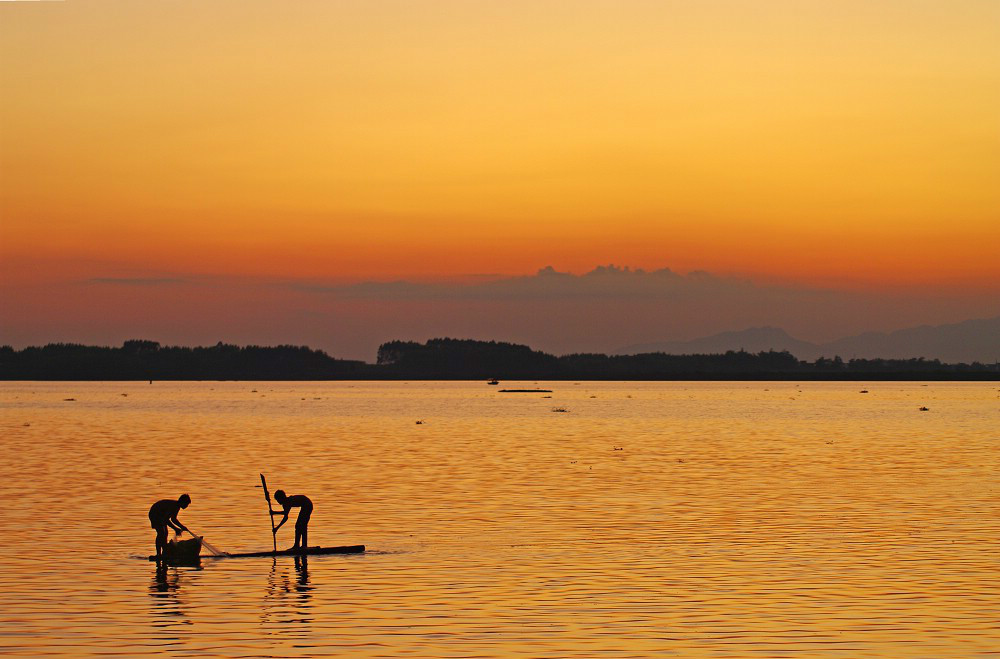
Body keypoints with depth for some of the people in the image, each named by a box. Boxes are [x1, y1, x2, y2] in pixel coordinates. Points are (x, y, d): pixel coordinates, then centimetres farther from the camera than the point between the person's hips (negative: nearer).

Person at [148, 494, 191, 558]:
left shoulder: (177, 507, -1)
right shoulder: (172, 506, -31)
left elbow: (173, 519, 13)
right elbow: (166, 520, -36)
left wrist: (182, 527, 6)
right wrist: (175, 529, -34)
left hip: (161, 515, 10)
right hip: (154, 514, -10)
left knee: (165, 533, 9)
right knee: (161, 533, -17)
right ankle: (158, 554, -18)